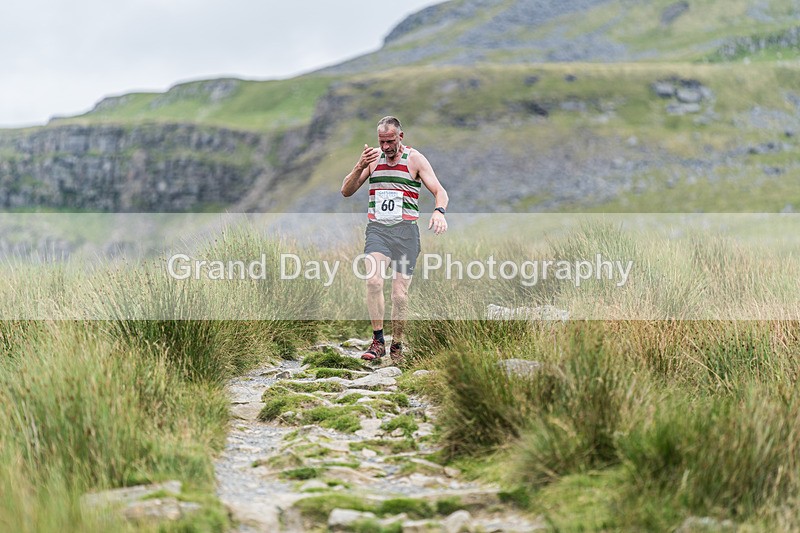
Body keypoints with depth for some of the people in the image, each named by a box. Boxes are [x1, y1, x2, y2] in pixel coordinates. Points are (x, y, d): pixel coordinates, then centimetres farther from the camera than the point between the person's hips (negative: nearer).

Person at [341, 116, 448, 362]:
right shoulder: (372, 158, 10)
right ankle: (378, 341, -14)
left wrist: (439, 211, -26)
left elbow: (439, 191, -3)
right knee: (373, 281, -22)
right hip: (377, 229, 1)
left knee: (400, 292, -4)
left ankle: (397, 346, 13)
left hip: (405, 231, -1)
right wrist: (360, 166, -10)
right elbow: (346, 191, 8)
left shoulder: (415, 160, 2)